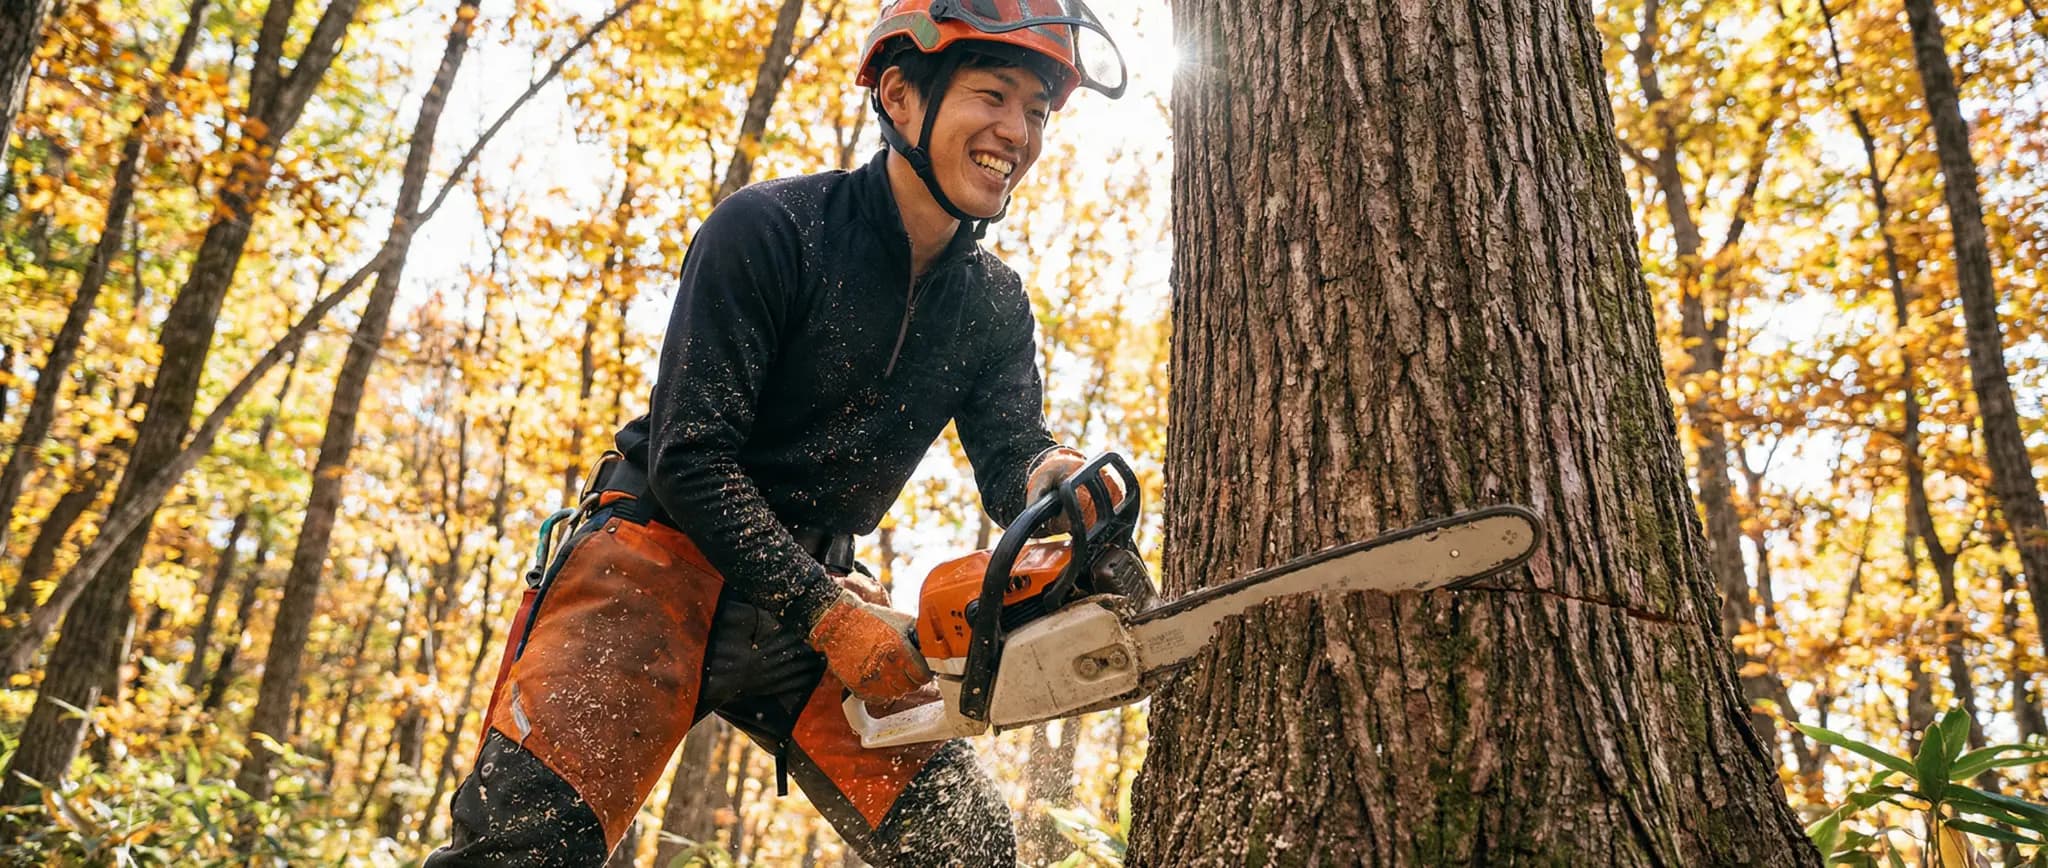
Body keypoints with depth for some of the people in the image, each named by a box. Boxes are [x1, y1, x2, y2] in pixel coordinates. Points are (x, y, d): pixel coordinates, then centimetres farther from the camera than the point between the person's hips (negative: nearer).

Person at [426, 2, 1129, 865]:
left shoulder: (994, 306, 5)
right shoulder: (768, 227, -14)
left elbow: (1010, 447, -4)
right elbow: (689, 457, -17)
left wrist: (1049, 477, -29)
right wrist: (827, 614, -24)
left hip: (813, 591, 6)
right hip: (666, 560, -5)